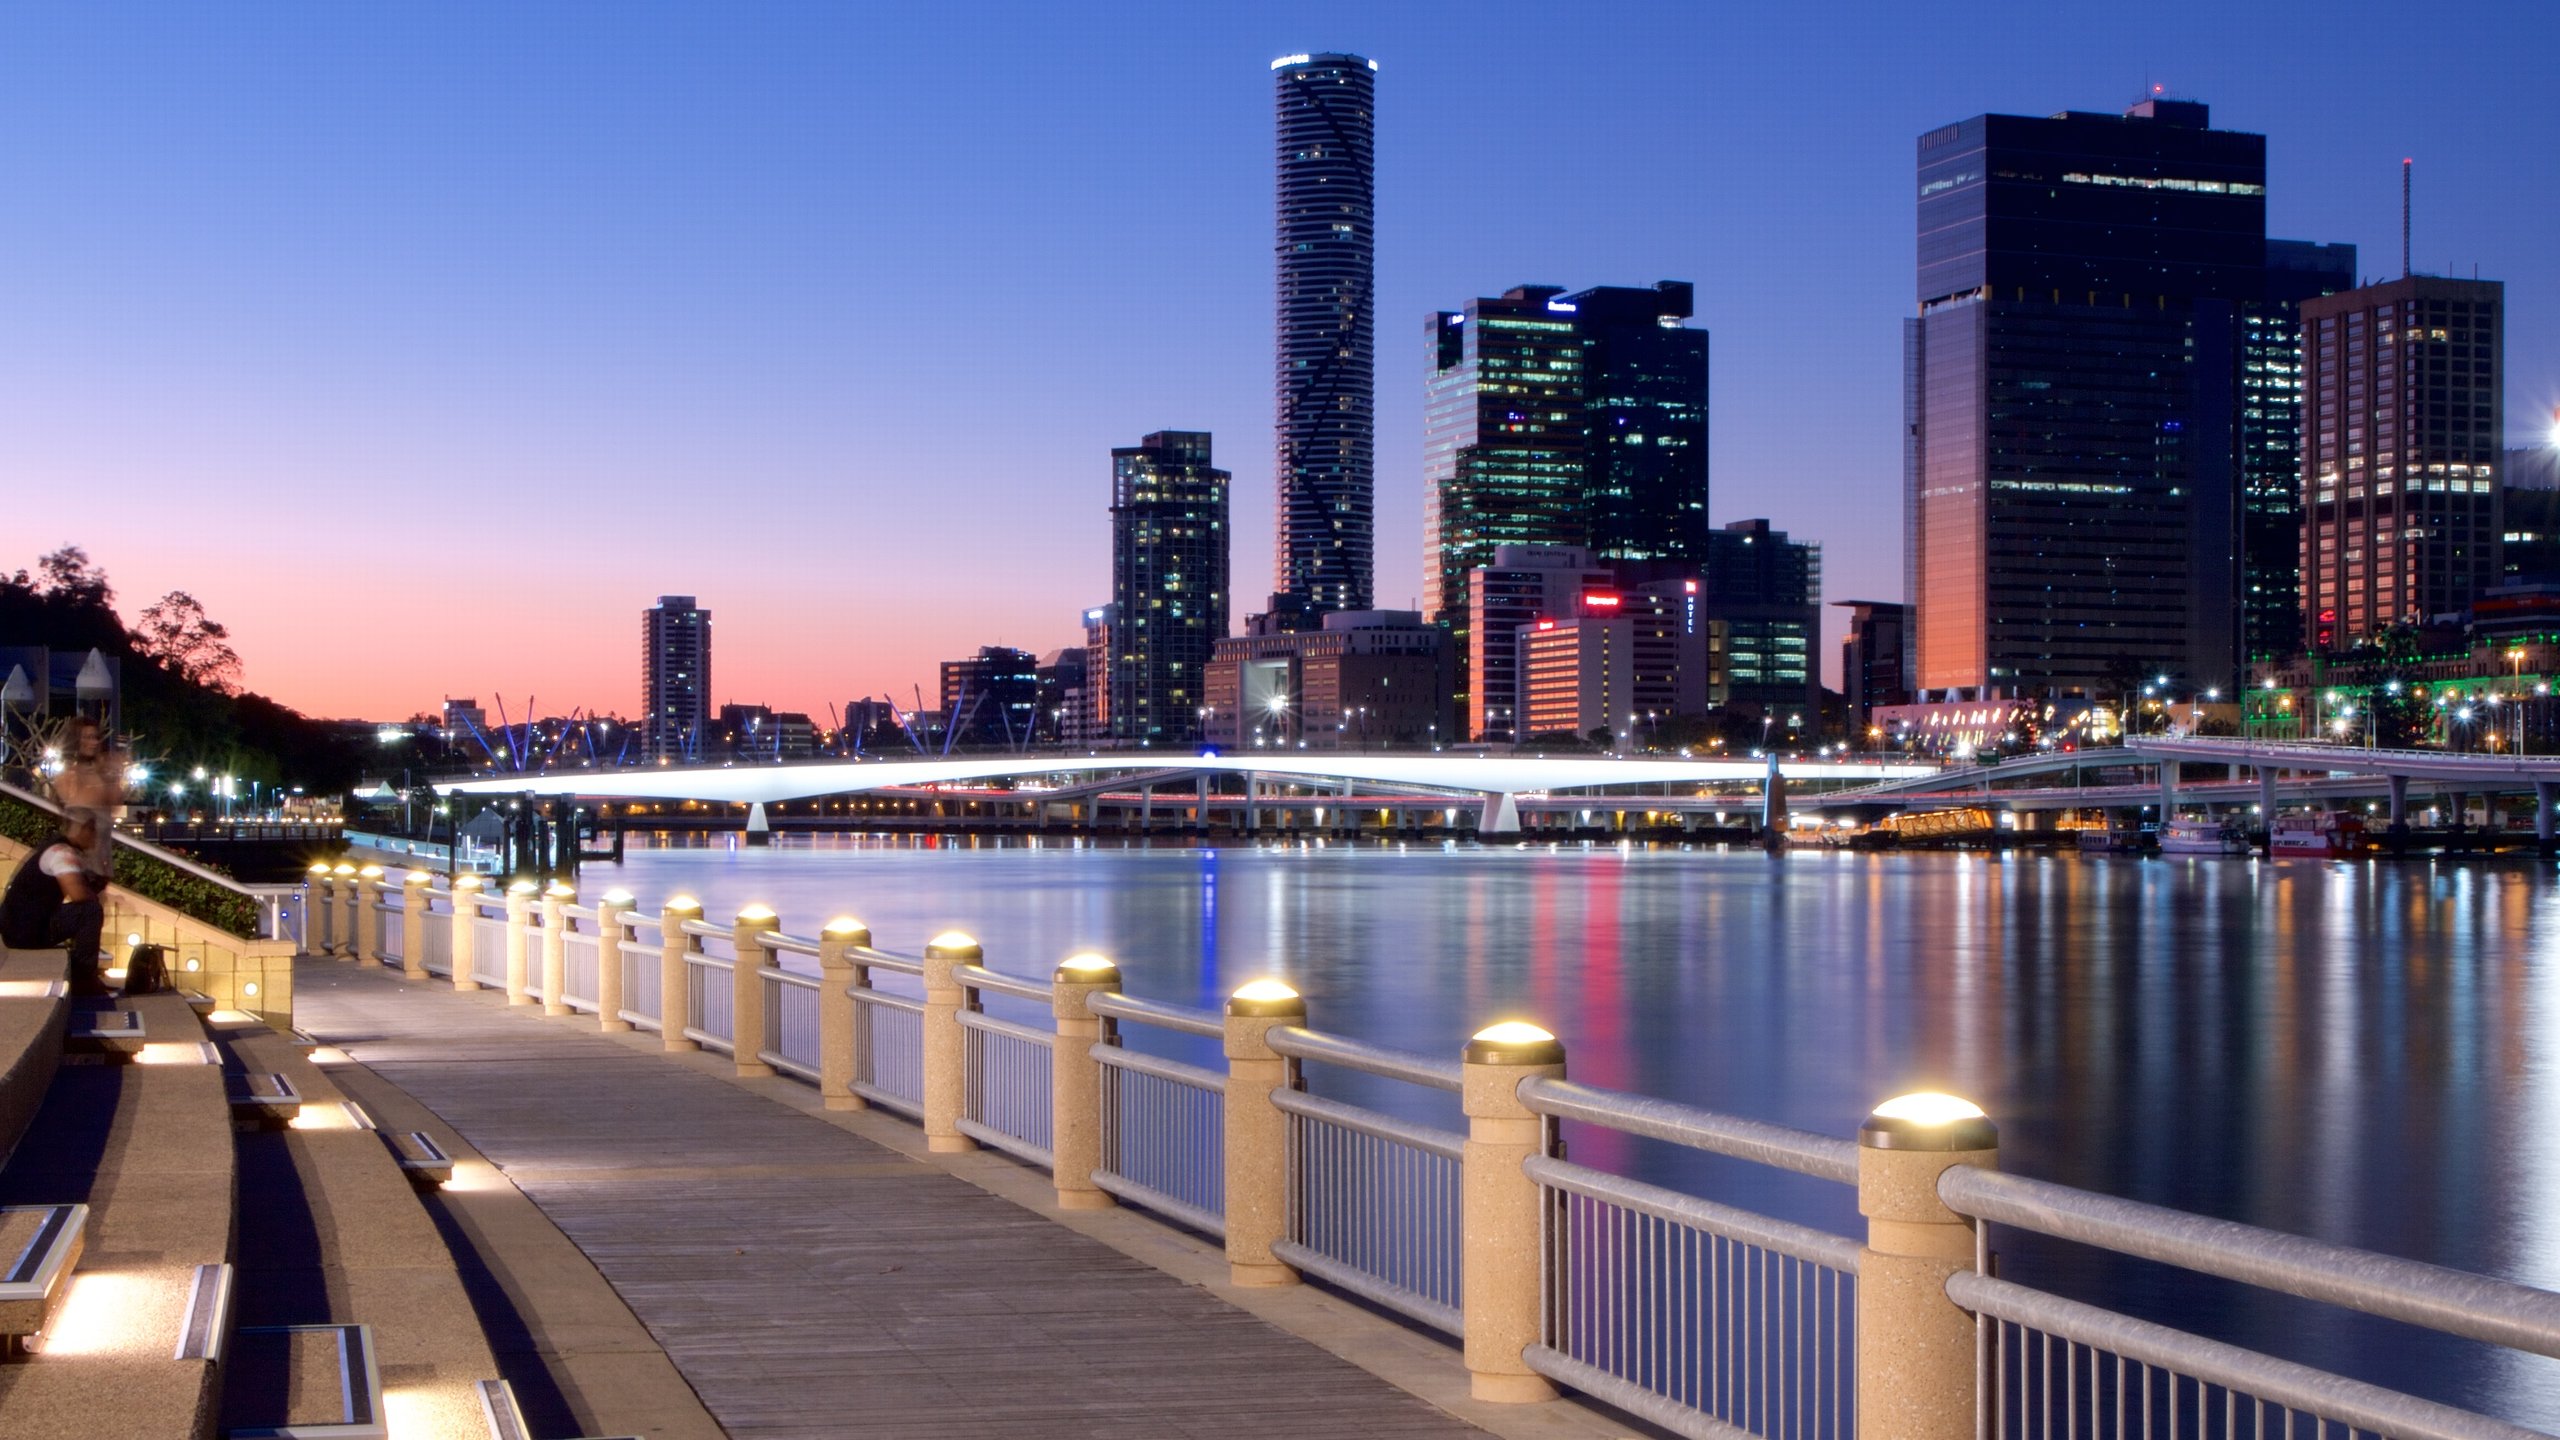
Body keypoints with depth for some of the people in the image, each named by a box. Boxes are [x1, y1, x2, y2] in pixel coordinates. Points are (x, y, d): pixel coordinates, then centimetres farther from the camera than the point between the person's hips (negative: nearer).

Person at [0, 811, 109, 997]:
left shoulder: (54, 846, 15)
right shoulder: (62, 853, -16)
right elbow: (78, 893, -31)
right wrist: (95, 898, -9)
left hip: (25, 926, 11)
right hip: (26, 930, -11)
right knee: (91, 910, -21)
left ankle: (78, 974, 25)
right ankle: (83, 978, -13)